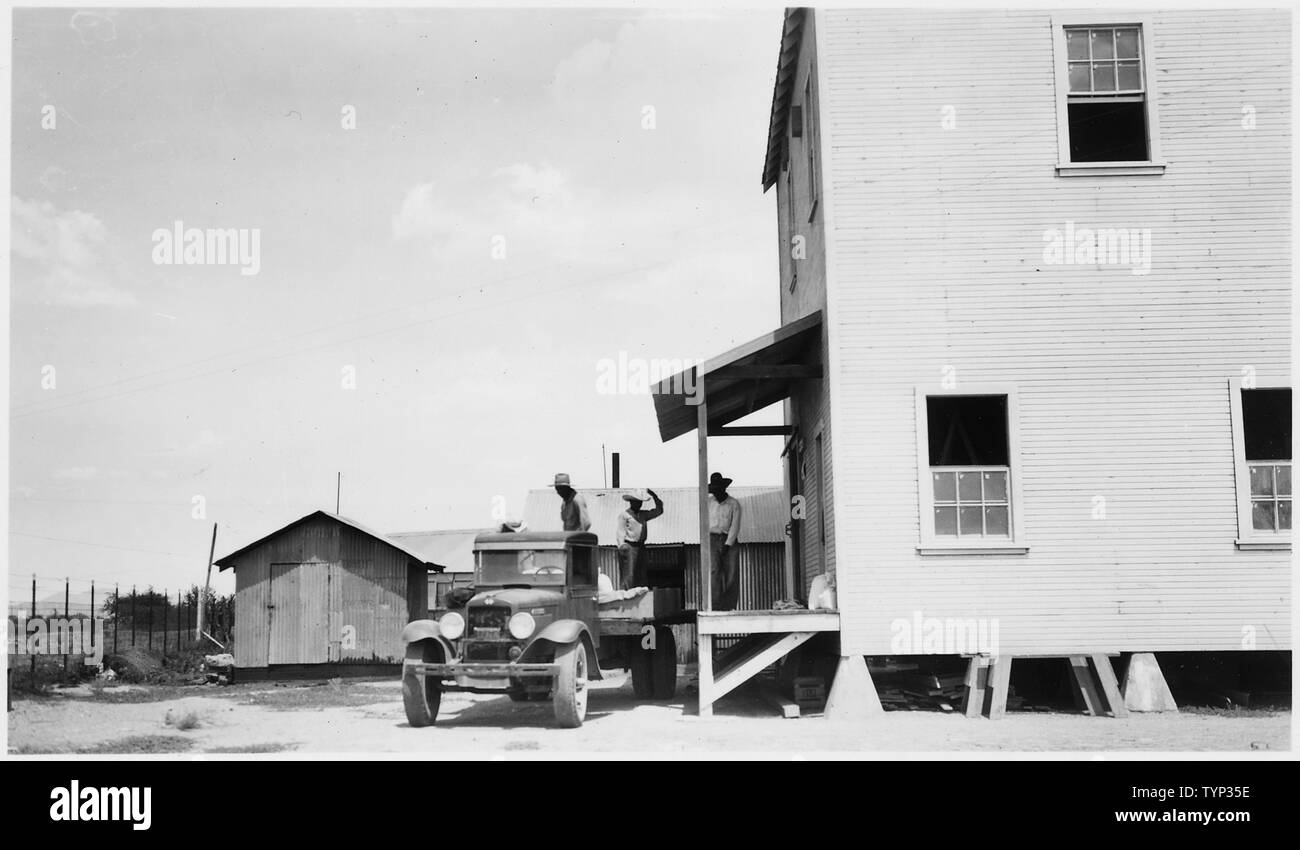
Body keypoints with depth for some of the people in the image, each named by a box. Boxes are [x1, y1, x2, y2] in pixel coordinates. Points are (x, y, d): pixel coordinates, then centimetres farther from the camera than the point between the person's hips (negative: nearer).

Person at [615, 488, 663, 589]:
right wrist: (621, 544, -21)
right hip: (629, 546, -7)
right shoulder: (624, 515, -1)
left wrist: (655, 497, 12)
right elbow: (620, 531, -7)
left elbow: (659, 510, 23)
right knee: (629, 575, -14)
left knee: (641, 576, 6)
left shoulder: (643, 514, 18)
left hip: (641, 546, 7)